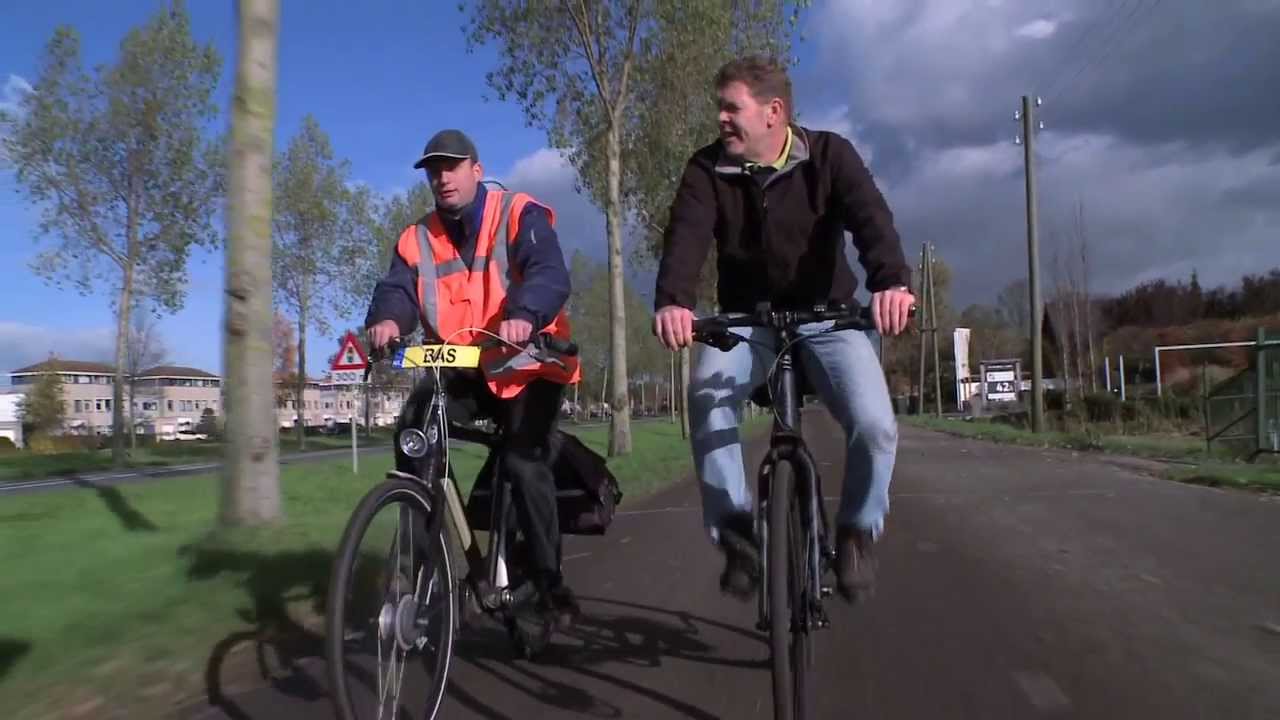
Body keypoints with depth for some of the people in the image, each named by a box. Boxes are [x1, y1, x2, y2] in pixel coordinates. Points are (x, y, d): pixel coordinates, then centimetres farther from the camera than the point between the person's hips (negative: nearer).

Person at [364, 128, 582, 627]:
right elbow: (398, 289, -8)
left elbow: (550, 275, -25)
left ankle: (548, 580, -4)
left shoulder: (520, 215, -7)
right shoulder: (417, 239, 8)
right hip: (461, 370, 4)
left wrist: (523, 315, -48)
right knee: (412, 429, -21)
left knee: (524, 463, -20)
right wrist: (386, 320, -34)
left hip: (528, 365, -4)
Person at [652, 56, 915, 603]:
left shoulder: (829, 155, -10)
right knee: (706, 397, -30)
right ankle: (736, 533, -11)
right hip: (745, 317, 1)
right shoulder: (708, 169, -6)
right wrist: (673, 301, -44)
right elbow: (685, 236, -22)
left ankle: (856, 531, 6)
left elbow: (871, 219, -27)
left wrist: (892, 282, -49)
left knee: (875, 425, -23)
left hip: (826, 314, -1)